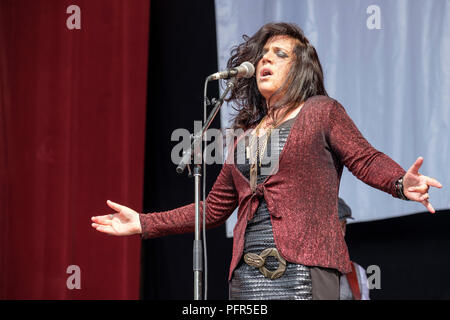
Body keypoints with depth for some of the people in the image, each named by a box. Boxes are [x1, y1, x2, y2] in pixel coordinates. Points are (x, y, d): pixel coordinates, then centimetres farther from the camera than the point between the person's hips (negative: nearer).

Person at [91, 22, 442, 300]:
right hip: (248, 277, 5)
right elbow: (214, 208, 26)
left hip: (304, 268, -5)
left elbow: (367, 159, -3)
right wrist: (143, 224, 24)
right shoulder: (247, 134, 22)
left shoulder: (321, 111, 8)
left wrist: (401, 183, -26)